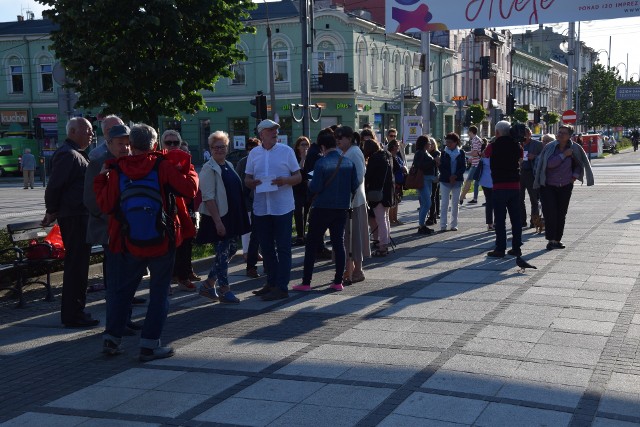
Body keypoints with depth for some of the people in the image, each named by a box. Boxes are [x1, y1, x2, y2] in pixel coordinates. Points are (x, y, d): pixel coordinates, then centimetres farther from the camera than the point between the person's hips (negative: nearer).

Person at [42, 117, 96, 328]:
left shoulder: (77, 154, 20)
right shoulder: (68, 155, -14)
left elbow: (55, 186, 24)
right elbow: (55, 185, -19)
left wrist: (53, 211, 19)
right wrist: (52, 211, -9)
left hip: (79, 216, 11)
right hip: (74, 217, -11)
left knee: (77, 264, 15)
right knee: (76, 265, -7)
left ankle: (73, 311, 24)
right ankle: (72, 315, -2)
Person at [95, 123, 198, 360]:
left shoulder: (117, 170, -3)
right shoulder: (163, 166, -9)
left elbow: (106, 205, -2)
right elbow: (190, 189, -12)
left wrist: (101, 178, 12)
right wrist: (188, 168, 5)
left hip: (128, 244, 2)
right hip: (162, 242, -2)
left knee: (120, 289, 18)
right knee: (159, 293, 7)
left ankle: (111, 338, 21)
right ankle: (149, 345, 5)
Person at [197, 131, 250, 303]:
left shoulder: (229, 166, 13)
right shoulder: (209, 169, -12)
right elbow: (208, 198, -17)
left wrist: (239, 217, 16)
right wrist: (218, 221, -21)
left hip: (231, 216, 8)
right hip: (218, 218, -8)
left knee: (226, 251, 12)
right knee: (222, 253, -2)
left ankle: (208, 284, 24)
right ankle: (224, 290, 8)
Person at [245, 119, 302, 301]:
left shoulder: (286, 151, -1)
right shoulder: (254, 153, 8)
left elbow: (298, 177, 1)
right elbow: (247, 179, 12)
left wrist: (285, 180, -19)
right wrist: (253, 182, -11)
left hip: (282, 207, -4)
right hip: (261, 208, 4)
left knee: (283, 248, -1)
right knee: (266, 247, 12)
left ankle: (281, 287, 3)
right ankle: (271, 282, 25)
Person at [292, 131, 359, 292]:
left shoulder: (321, 163, -14)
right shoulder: (349, 163, 0)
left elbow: (315, 188, -16)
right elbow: (355, 186, 2)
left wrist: (309, 183, 5)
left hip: (322, 208, -4)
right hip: (341, 208, 4)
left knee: (311, 244, 5)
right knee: (339, 243, 10)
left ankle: (306, 282, 5)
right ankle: (338, 282, 10)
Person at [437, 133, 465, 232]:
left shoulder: (460, 153, 3)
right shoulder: (444, 153, 2)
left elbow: (464, 167, -1)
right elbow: (441, 167, -2)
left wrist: (455, 175, -14)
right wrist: (449, 177, -14)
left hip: (457, 181, 1)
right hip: (445, 181, -1)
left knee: (455, 203, 5)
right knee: (444, 203, -4)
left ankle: (454, 224, 12)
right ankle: (443, 225, -2)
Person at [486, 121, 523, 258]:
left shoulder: (494, 146, -8)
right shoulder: (517, 146, 3)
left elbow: (485, 154, 11)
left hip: (499, 186, -4)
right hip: (515, 185, 4)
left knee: (500, 219, -1)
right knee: (516, 218, 10)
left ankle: (500, 249, -1)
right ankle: (516, 247, 14)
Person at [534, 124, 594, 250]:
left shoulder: (574, 148, 1)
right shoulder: (550, 147, -7)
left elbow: (579, 163, 16)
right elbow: (550, 163, -19)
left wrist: (575, 175, 3)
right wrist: (564, 155, -18)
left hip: (566, 186, 3)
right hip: (548, 186, -3)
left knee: (562, 214, 6)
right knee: (550, 213, -9)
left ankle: (558, 239, 15)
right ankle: (551, 240, -3)